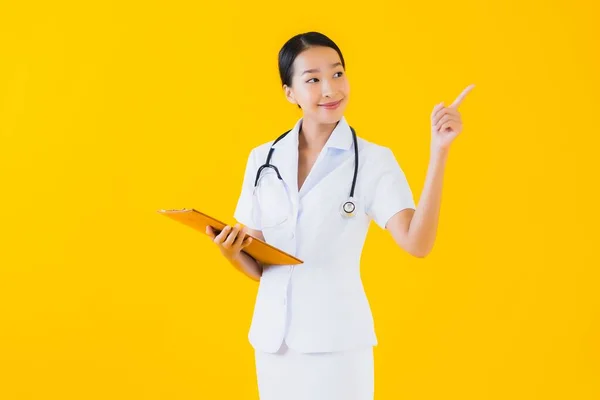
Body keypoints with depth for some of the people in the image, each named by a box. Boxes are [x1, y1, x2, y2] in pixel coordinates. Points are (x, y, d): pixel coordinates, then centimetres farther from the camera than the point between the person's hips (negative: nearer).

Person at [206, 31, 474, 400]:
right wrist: (232, 253, -12)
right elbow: (257, 266, 10)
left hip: (337, 339, -4)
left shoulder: (374, 160, -6)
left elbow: (417, 243, -20)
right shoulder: (263, 160, 5)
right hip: (271, 337, 4)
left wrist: (439, 151, -24)